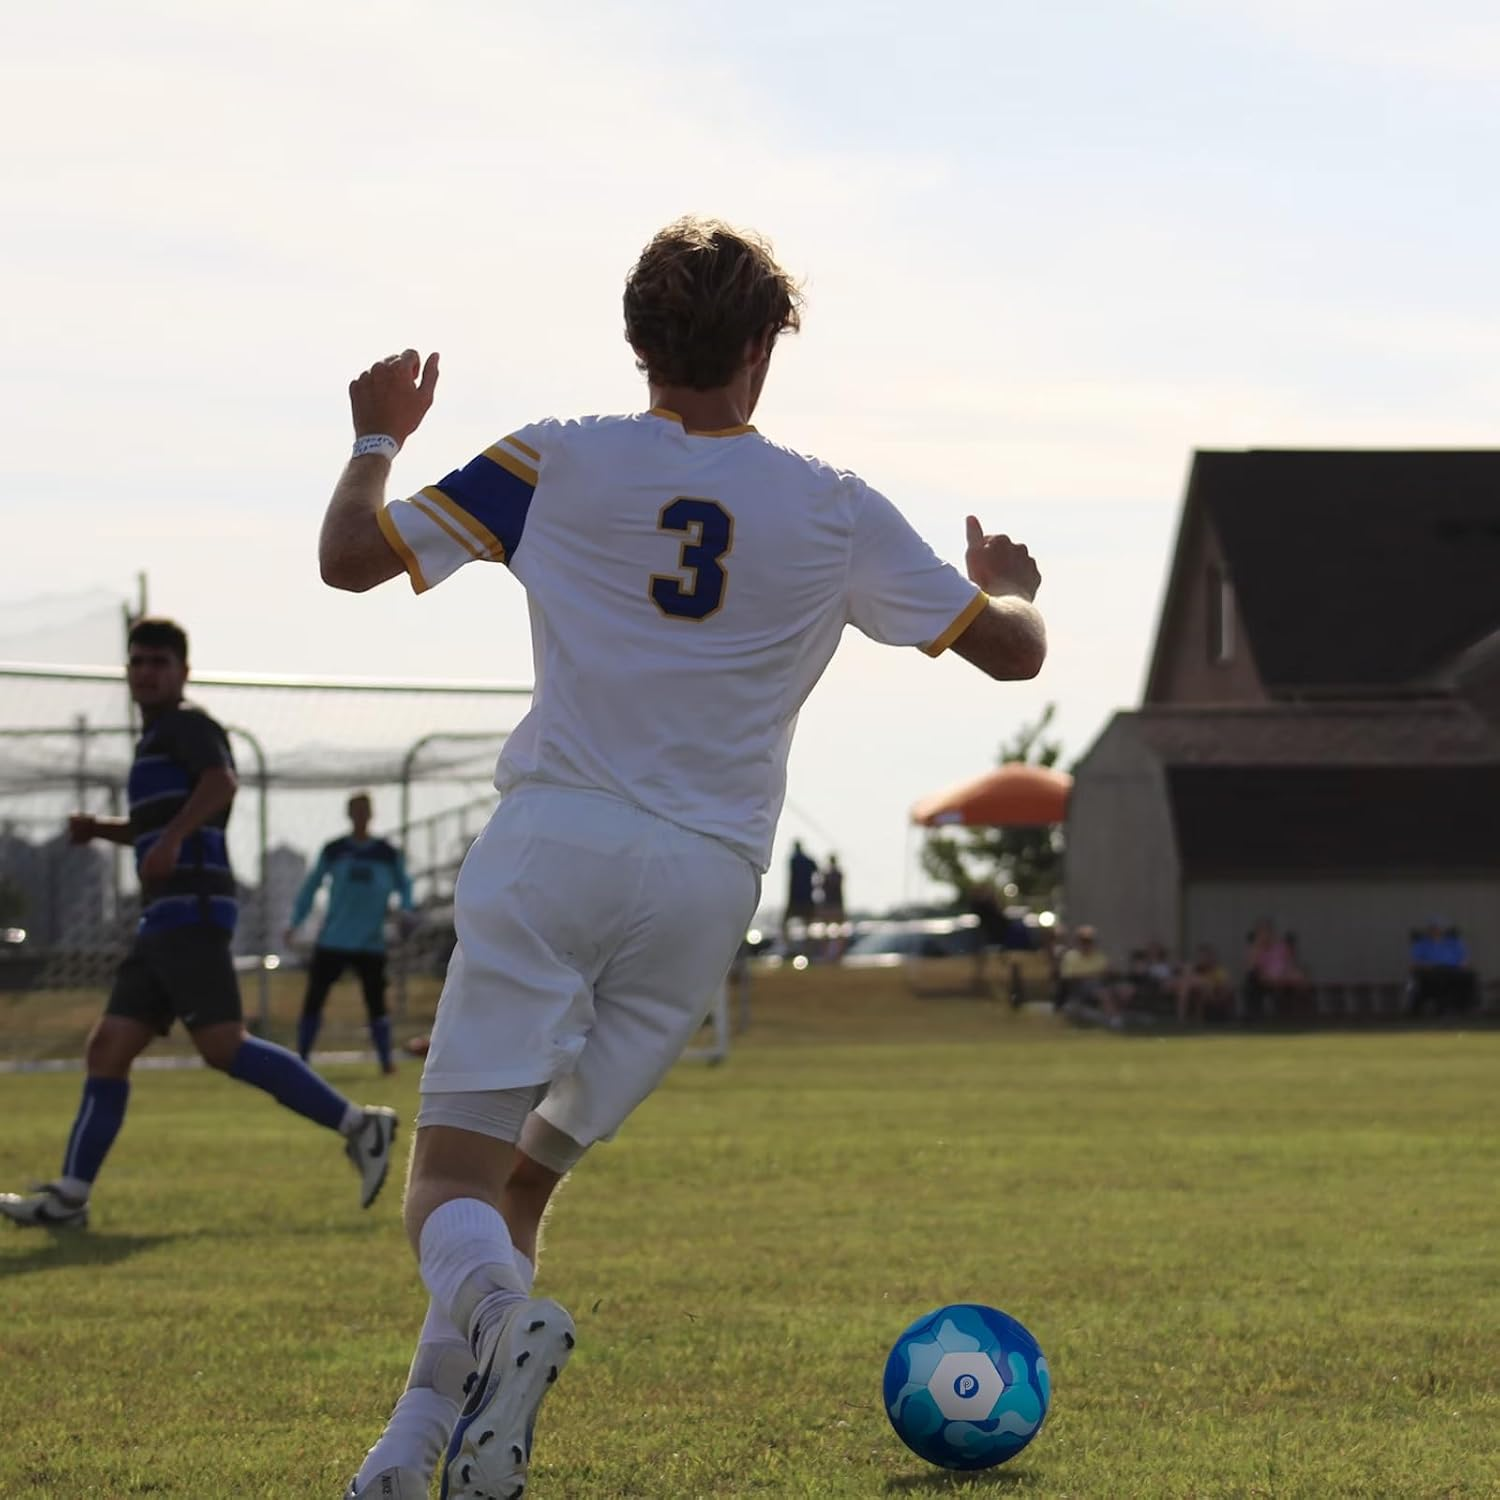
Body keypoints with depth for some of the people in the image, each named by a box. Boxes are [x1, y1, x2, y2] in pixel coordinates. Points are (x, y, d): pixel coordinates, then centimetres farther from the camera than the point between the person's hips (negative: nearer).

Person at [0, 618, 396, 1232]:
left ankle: (357, 1126, -20)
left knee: (223, 1046, -19)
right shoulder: (156, 738, 27)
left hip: (190, 910, -10)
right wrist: (100, 829, 25)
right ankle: (70, 1195, 7)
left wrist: (171, 838, -32)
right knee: (107, 1050, 7)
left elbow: (220, 782, -23)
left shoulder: (183, 724, -2)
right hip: (163, 922, 10)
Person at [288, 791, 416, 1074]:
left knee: (376, 1002, -7)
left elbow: (404, 886, 17)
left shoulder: (388, 854, 4)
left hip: (371, 943, -1)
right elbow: (311, 886, 12)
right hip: (332, 942, 1)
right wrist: (295, 923, 6)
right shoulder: (333, 851, 5)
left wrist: (405, 914, -2)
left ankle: (386, 1060, 1)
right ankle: (302, 1060, 7)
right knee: (313, 1000, -2)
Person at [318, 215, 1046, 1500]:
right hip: (710, 879, 2)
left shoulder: (556, 465, 2)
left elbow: (351, 557, 7)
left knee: (453, 1180, -3)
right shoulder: (835, 513, 6)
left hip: (553, 844, -2)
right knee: (527, 1177, 13)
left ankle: (501, 1312, -37)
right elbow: (1013, 649, 13)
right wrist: (1009, 585, 36)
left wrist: (378, 436, 26)